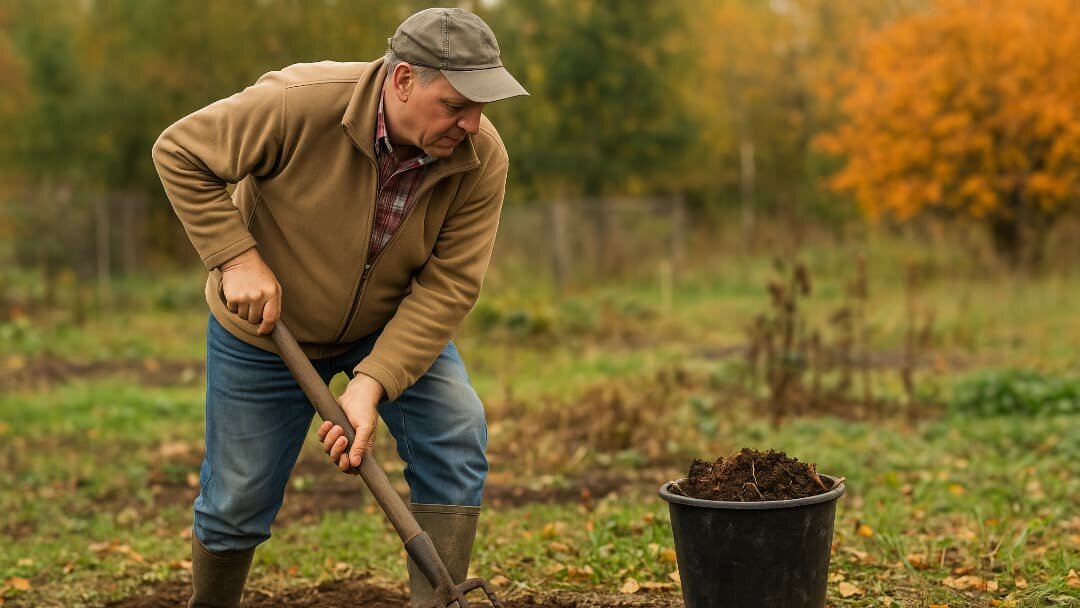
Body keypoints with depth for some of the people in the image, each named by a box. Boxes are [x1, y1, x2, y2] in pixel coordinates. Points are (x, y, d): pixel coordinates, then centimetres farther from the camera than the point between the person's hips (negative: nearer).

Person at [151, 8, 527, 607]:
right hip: (266, 330, -2)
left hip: (395, 327, 2)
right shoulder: (301, 103, -32)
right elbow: (179, 152, -20)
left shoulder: (482, 160, -24)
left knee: (456, 436, -20)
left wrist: (373, 384, -33)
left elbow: (448, 287, -24)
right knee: (237, 502, 6)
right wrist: (236, 257, -28)